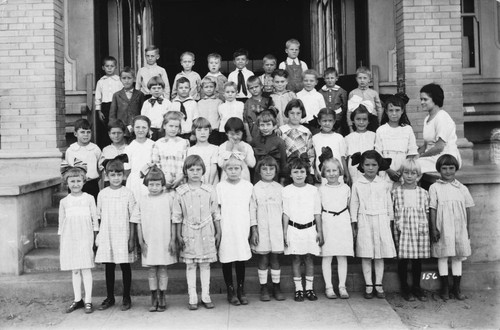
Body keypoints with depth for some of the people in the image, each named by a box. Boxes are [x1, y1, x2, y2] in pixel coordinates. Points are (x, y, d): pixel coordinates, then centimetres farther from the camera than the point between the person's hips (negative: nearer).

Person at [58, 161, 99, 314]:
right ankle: (77, 300, 18)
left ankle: (88, 301, 4)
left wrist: (95, 238, 0)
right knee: (74, 270, 8)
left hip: (85, 238, -2)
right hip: (69, 240, 2)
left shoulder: (89, 199, 0)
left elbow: (95, 220, 3)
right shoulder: (64, 202, 6)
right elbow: (61, 223, 11)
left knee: (86, 269, -2)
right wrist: (61, 244, 9)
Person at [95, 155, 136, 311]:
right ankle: (110, 297, 21)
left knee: (125, 266, 5)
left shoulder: (128, 194, -4)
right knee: (108, 266, 9)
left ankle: (126, 297, 17)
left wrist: (132, 239, -6)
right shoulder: (102, 194, 4)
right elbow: (99, 217, 10)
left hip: (123, 236, -2)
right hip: (107, 236, 2)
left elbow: (132, 219, -3)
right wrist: (97, 236, 6)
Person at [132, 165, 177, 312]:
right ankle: (154, 299, 18)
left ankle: (162, 298, 17)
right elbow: (138, 223, 4)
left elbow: (173, 221, 0)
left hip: (164, 241, -1)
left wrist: (173, 240, -3)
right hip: (148, 242, 2)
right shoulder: (142, 200, 1)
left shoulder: (168, 198, -3)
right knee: (151, 269, 8)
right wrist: (141, 242, 0)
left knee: (162, 268, 6)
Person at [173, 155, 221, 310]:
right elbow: (177, 216, 2)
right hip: (189, 233, 0)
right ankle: (192, 298, 12)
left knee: (205, 264, 6)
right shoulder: (180, 192, -2)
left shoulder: (209, 190, 1)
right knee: (190, 265, 4)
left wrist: (218, 232, 6)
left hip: (206, 233, 1)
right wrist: (178, 236, 0)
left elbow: (215, 213, 6)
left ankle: (205, 296, 15)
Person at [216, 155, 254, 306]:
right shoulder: (220, 187, -1)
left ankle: (241, 290, 19)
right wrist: (217, 231, -2)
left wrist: (252, 229, 7)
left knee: (241, 260, 6)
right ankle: (230, 291, 17)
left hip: (242, 229, 1)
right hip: (226, 229, -1)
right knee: (226, 260, 5)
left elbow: (250, 208, 9)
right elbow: (217, 211, 1)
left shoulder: (248, 186, 4)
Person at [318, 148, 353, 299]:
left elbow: (349, 206, 14)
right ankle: (328, 287, 9)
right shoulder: (321, 189, 3)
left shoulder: (346, 188, 8)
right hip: (327, 223, -1)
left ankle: (342, 286, 11)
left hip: (343, 222, 1)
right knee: (326, 256, 1)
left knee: (342, 256, 4)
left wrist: (352, 223, 9)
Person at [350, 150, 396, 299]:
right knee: (366, 256, 1)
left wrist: (390, 222, 8)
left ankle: (379, 285, 13)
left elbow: (389, 204, 10)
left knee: (380, 255, 4)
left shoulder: (384, 184, 4)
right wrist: (354, 225, 1)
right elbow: (354, 205, 4)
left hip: (381, 221, 1)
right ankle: (368, 285, 9)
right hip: (364, 221, -1)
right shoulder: (357, 185, 1)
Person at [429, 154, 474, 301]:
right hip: (442, 228, -2)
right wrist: (434, 229, -8)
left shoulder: (462, 188, 6)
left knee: (458, 256, 8)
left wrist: (468, 228, 7)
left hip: (459, 228, 3)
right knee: (442, 256, 3)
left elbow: (467, 209, 10)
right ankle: (444, 288, 14)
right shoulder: (435, 188, -2)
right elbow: (433, 209, -4)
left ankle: (456, 288, 18)